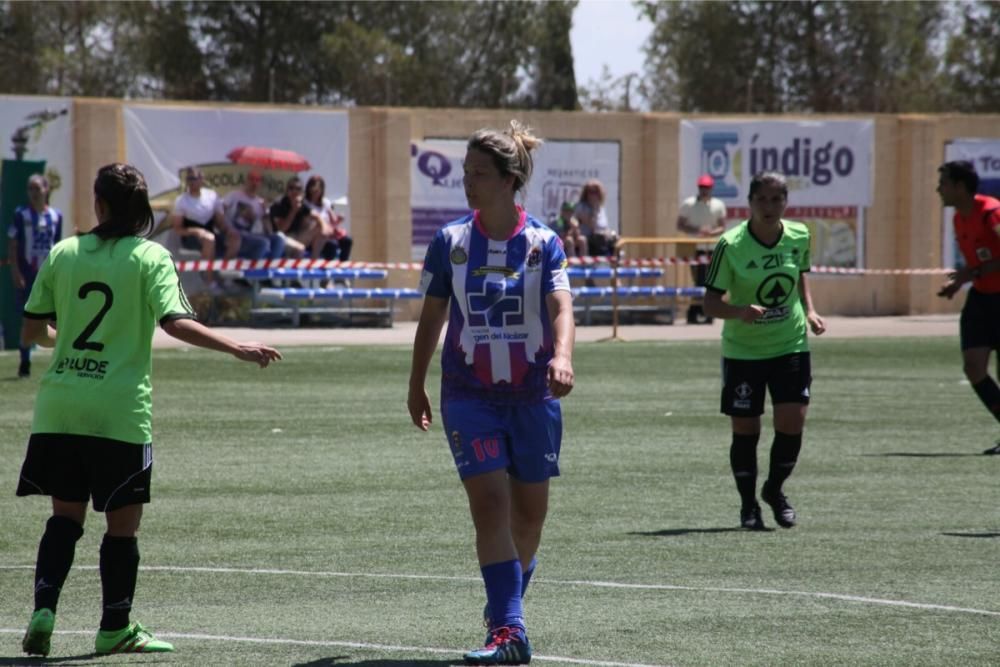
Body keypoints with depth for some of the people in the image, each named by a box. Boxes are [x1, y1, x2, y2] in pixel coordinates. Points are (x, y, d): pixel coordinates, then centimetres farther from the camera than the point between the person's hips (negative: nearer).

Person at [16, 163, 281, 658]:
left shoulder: (62, 254, 6)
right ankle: (115, 629, 15)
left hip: (58, 410, 3)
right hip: (119, 412, -3)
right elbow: (175, 322, -18)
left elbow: (31, 331, 10)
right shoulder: (150, 258, -4)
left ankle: (43, 609, -4)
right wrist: (238, 348, -15)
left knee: (66, 515, 13)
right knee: (123, 523, 8)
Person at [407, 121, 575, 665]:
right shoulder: (450, 241, 0)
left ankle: (504, 611, 31)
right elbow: (431, 316, 9)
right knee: (489, 503, -14)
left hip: (533, 395, 1)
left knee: (529, 512, 8)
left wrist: (562, 356, -35)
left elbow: (560, 306, -15)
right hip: (469, 395, -1)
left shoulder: (543, 242, -3)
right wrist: (416, 387, 13)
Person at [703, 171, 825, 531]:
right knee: (745, 430, 2)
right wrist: (740, 311, -32)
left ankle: (775, 489, 21)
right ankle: (748, 505, 21)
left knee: (792, 423, -6)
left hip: (791, 344, 3)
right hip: (742, 350, -3)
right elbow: (711, 302, -14)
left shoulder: (799, 236, -3)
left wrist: (809, 311, 3)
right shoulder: (731, 245, -16)